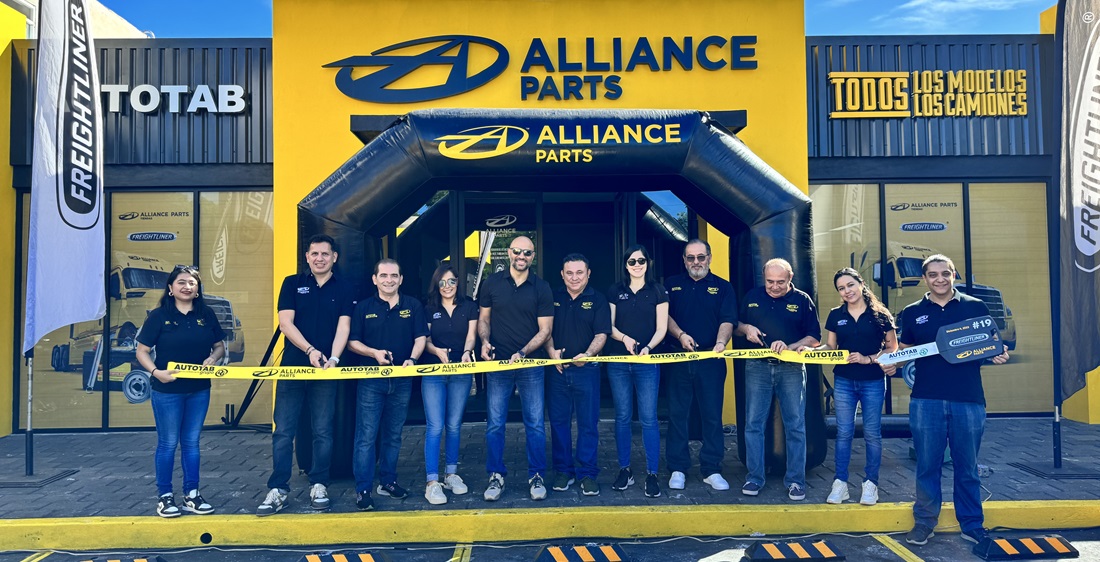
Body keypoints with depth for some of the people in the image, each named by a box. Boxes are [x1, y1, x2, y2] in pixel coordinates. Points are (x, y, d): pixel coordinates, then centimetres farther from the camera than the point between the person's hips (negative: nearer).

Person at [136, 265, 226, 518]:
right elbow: (142, 351, -5)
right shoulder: (159, 315, -6)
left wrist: (212, 359, -10)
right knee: (168, 443, 5)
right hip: (167, 390, -3)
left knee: (191, 442, 12)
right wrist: (156, 371, -20)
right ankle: (164, 496, 17)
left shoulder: (206, 314, 4)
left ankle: (192, 494, 21)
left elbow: (219, 346, 11)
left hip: (199, 390, 3)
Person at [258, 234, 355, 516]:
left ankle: (319, 485, 17)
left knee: (323, 431, 5)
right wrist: (310, 350, -17)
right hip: (292, 365, 1)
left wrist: (333, 358, -20)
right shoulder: (292, 283, 6)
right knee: (283, 431, 1)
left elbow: (343, 327, -3)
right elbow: (285, 322, -4)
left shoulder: (345, 289, 5)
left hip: (325, 368, 0)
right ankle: (278, 489, 8)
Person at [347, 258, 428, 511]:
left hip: (402, 380, 2)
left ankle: (388, 481, 24)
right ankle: (362, 489, 2)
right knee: (366, 436, -3)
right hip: (371, 380, -2)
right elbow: (352, 342, 2)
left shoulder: (413, 306, 5)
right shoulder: (363, 307, 2)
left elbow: (420, 338, 3)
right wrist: (374, 353, -16)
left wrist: (412, 360, -16)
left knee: (393, 435, 12)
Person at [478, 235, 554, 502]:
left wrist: (522, 353, -14)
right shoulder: (492, 282, 4)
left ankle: (536, 476, 16)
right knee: (495, 424, 4)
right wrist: (485, 341, -8)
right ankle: (496, 476, 17)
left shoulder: (541, 288, 0)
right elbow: (484, 317, 11)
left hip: (530, 364, -1)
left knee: (535, 424, 3)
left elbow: (545, 329, -2)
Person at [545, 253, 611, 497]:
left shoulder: (598, 301, 1)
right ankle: (563, 470, 19)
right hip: (557, 368, 2)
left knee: (588, 423, 2)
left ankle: (588, 474, 10)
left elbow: (601, 334, -5)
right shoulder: (554, 298, 9)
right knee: (558, 421, 7)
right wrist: (551, 351, -7)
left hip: (586, 369, -2)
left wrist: (588, 354, -23)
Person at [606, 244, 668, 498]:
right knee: (622, 417, 6)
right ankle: (624, 470, 17)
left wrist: (648, 347, -18)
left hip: (647, 362, -2)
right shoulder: (615, 291, 9)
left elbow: (661, 328, -1)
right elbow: (609, 326, 6)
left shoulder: (658, 291, 3)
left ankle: (652, 474, 4)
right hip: (618, 362, 2)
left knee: (648, 418, -3)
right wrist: (624, 338, -13)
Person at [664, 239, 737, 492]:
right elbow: (665, 315, 4)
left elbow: (728, 320, -6)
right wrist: (680, 335, -14)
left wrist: (721, 342, -25)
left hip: (711, 359, -1)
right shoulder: (673, 284, 10)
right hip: (678, 359, 1)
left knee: (713, 415, 4)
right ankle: (677, 469, 14)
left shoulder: (722, 287, 6)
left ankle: (712, 470, 14)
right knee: (677, 414, 5)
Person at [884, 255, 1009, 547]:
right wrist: (892, 363, -6)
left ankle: (972, 525, 22)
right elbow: (904, 350, 14)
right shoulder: (912, 313, 8)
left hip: (968, 400, 0)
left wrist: (998, 354, -10)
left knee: (967, 467, 9)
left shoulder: (976, 307, 6)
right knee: (927, 465, 6)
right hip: (926, 401, 0)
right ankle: (924, 522, 18)